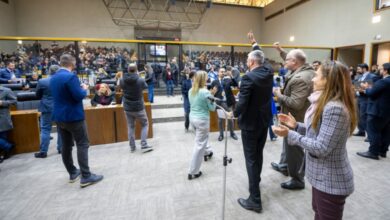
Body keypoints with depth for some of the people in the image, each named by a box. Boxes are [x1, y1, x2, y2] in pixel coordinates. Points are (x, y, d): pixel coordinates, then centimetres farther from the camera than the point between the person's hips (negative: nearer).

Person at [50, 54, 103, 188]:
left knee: (66, 145, 13)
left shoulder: (53, 78, 11)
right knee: (82, 144, -3)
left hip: (59, 117, 9)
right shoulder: (70, 76, -17)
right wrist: (84, 89, -2)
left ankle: (72, 173, 25)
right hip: (73, 116, -8)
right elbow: (79, 96, -22)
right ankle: (86, 176, -2)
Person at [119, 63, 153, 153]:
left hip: (127, 108, 3)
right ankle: (144, 145, 6)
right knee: (145, 124, 14)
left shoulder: (122, 80, -8)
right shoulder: (140, 80, -17)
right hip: (138, 108, -3)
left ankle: (132, 147, 22)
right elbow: (145, 87, 4)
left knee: (130, 127, 15)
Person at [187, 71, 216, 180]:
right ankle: (193, 172, 9)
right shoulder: (205, 92, -19)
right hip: (202, 119, -8)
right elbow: (212, 108, -11)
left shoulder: (191, 91, 2)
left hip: (192, 117, 8)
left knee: (201, 138, 32)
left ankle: (207, 152, 58)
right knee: (199, 144, 2)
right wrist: (212, 95, -1)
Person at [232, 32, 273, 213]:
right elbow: (261, 58, 23)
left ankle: (255, 200, 8)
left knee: (251, 159, 0)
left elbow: (242, 103, -25)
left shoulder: (248, 77, -21)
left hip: (250, 123, -8)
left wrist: (235, 114, -6)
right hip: (264, 120, 8)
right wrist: (254, 44, 35)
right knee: (258, 154, 24)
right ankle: (256, 180, 46)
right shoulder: (268, 71, 1)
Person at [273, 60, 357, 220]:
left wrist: (290, 134, -24)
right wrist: (296, 125, 1)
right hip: (323, 176, 10)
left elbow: (321, 148, -28)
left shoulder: (334, 108, -28)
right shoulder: (326, 103, 5)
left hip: (331, 181, -10)